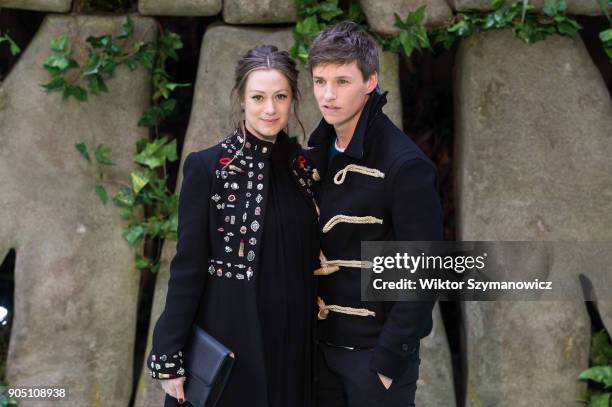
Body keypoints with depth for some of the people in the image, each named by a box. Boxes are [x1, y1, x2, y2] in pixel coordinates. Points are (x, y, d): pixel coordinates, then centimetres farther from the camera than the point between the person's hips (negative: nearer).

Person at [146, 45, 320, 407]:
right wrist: (169, 357, -11)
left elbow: (310, 259, 9)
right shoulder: (207, 167, -10)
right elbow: (188, 267, -10)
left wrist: (316, 336, 10)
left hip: (293, 339, 4)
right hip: (228, 336, -4)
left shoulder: (304, 165, 3)